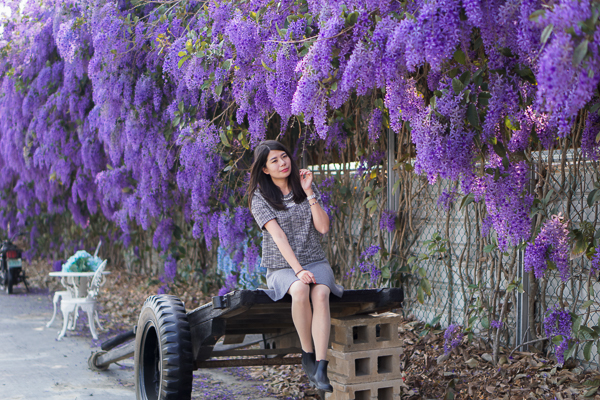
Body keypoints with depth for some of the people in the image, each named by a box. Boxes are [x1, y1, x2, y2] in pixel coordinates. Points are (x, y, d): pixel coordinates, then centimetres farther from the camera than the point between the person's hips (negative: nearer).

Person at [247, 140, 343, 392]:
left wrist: (309, 192, -8)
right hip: (282, 267, -2)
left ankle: (320, 368, -38)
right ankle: (307, 355, -18)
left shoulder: (304, 186, 9)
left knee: (320, 294, -32)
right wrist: (298, 270, -25)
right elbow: (278, 236, -15)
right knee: (300, 291, -37)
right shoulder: (260, 197, -1)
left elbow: (323, 227, -1)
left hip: (315, 262, 2)